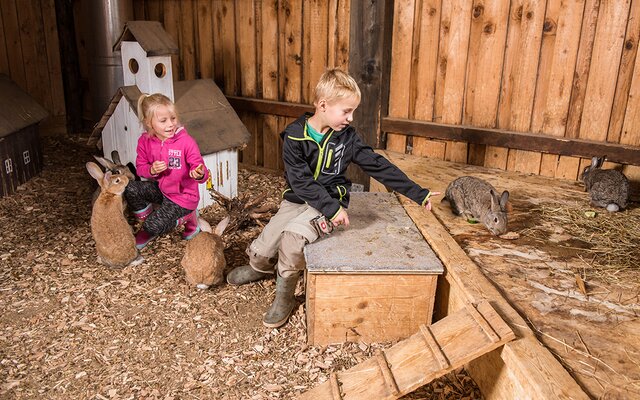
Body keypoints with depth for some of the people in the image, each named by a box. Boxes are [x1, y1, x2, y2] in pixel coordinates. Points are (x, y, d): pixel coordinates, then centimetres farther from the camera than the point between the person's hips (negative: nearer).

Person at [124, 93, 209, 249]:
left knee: (153, 226, -16)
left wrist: (199, 174, -44)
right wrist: (152, 170, -21)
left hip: (182, 196, -5)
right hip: (160, 188, 5)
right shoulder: (145, 141, -8)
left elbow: (200, 170, -19)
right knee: (130, 189, -18)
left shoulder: (186, 142, -21)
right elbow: (140, 167, 2)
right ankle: (146, 223, 6)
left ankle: (188, 217, 11)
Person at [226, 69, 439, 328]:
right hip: (297, 200, 1)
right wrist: (332, 209, -28)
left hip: (332, 201, -1)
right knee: (260, 252, -1)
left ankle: (285, 297, -5)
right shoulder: (295, 136, -12)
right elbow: (300, 180, -19)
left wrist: (417, 193, -5)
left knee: (292, 236, -29)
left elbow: (378, 166, -4)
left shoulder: (346, 136, -5)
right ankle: (261, 267, 40)